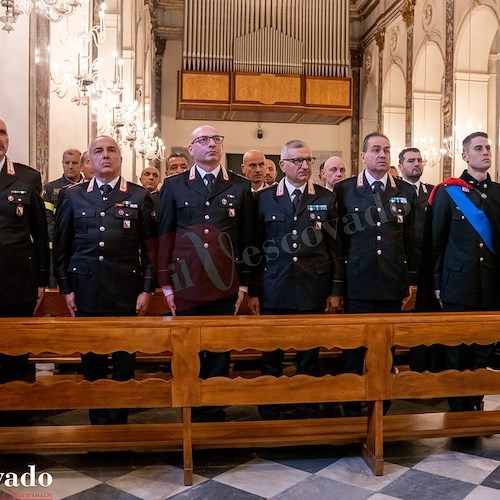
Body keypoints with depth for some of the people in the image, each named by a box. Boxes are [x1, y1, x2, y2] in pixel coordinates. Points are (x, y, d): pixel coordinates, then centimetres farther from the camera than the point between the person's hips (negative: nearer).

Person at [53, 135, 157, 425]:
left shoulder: (140, 196, 4)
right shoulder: (73, 196, 8)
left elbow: (150, 247, 2)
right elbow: (62, 246, 9)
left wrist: (147, 289, -3)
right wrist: (66, 288, 4)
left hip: (126, 292, -1)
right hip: (86, 292, 1)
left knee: (125, 360, 6)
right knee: (91, 360, 9)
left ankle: (119, 421, 23)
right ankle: (98, 421, 26)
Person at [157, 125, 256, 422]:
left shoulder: (241, 186, 7)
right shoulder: (174, 186, 6)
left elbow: (247, 238, 6)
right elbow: (165, 236, 5)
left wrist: (244, 285, 3)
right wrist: (166, 284, 1)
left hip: (225, 286, 0)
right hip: (187, 285, 0)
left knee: (220, 353, 7)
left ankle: (215, 412, 22)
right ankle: (192, 412, 22)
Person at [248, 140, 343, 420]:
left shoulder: (326, 198, 6)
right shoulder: (265, 198, 5)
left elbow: (335, 247, 5)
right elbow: (256, 247, 5)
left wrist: (335, 290, 1)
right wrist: (253, 291, 3)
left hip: (313, 291, 0)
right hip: (274, 291, 0)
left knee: (310, 357, 9)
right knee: (271, 357, 7)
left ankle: (308, 414, 25)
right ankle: (269, 415, 22)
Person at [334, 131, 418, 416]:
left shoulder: (406, 191, 8)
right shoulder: (344, 190, 2)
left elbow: (411, 240, 8)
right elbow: (337, 238, 2)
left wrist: (412, 280, 6)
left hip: (393, 286, 2)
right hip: (357, 285, -2)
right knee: (354, 352, 5)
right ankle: (352, 412, 20)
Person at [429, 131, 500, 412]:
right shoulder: (447, 192, -1)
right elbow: (436, 241, -1)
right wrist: (437, 284, -2)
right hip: (458, 286, -4)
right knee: (457, 352, 5)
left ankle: (475, 406, 29)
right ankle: (458, 410, 21)